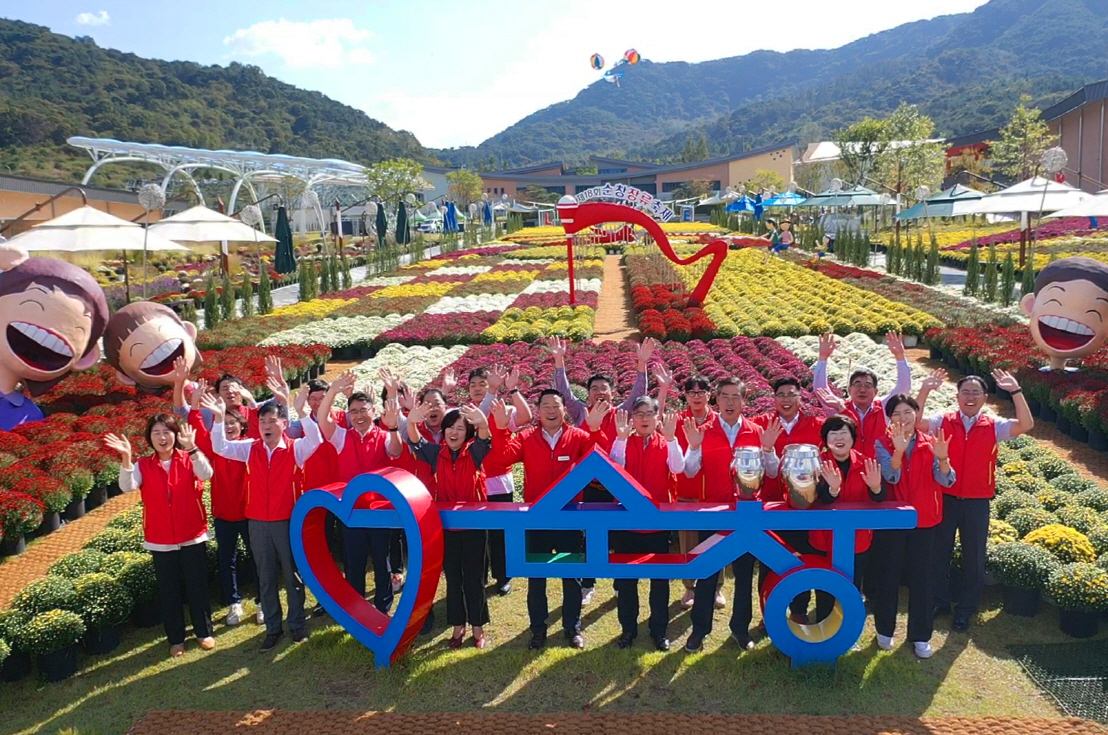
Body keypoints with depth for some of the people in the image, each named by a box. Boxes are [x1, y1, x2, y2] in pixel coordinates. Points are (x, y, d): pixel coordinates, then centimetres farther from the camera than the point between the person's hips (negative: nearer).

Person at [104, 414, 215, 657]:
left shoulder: (189, 459, -6)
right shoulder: (143, 465, -1)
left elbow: (206, 475, -26)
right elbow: (127, 486, -19)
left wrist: (191, 448, -40)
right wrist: (126, 457, -33)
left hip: (193, 537, -1)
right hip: (160, 541, 1)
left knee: (197, 587, 9)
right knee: (169, 591, 11)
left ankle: (204, 632, 26)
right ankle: (176, 638, 26)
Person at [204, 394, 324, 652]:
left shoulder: (295, 448, -7)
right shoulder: (249, 448, 3)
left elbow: (315, 440, -24)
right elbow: (220, 447, -2)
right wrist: (219, 418, -16)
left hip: (288, 522, -3)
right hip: (258, 523, 3)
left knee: (293, 575, 10)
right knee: (266, 578, 12)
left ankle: (297, 624, 25)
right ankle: (272, 627, 25)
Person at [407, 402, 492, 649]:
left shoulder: (474, 452, -6)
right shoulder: (436, 453, 0)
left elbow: (484, 440, -27)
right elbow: (416, 443, -16)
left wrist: (483, 424, -52)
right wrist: (412, 423, -40)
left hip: (474, 524, -2)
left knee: (474, 578, 6)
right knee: (453, 578, 12)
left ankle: (478, 627, 20)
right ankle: (457, 626, 25)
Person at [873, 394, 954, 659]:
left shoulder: (931, 444, -1)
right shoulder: (883, 444, -5)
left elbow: (945, 481, -13)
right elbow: (891, 477, -21)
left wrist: (942, 459, -34)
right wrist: (898, 450, -39)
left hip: (925, 520, 1)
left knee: (923, 576, 6)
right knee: (888, 575, 7)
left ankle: (921, 635, 19)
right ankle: (885, 630, 23)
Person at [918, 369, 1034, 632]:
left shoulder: (994, 426, -1)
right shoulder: (943, 421, -3)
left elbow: (1026, 425, -15)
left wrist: (1016, 391, -21)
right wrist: (925, 390, -27)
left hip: (977, 502, 0)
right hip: (945, 498, 0)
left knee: (974, 556, 10)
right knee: (940, 551, 11)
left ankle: (966, 609, 26)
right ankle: (940, 601, 29)